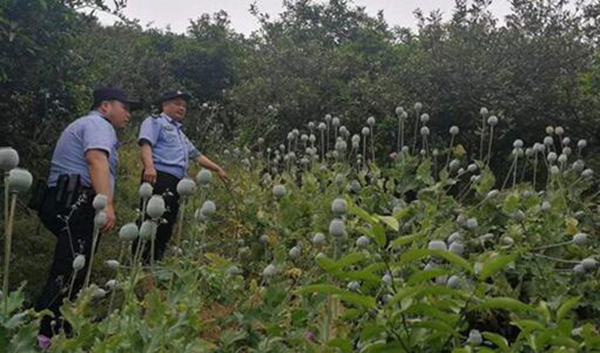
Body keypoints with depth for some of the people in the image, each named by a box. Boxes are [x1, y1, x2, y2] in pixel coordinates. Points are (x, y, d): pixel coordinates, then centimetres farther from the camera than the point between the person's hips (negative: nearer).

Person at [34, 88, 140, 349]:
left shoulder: (83, 125, 33)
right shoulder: (99, 124, 1)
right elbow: (96, 161, -17)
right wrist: (107, 204, -28)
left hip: (68, 204, 11)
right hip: (77, 203, -11)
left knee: (72, 272, 9)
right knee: (68, 273, -18)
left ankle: (58, 332, 10)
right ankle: (40, 335, -23)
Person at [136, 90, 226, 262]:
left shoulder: (180, 133, 34)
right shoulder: (155, 121, 7)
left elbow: (197, 155, 37)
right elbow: (145, 144, -10)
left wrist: (218, 169, 32)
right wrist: (149, 166, -28)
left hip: (176, 183, 9)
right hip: (158, 178, -9)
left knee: (166, 226, 5)